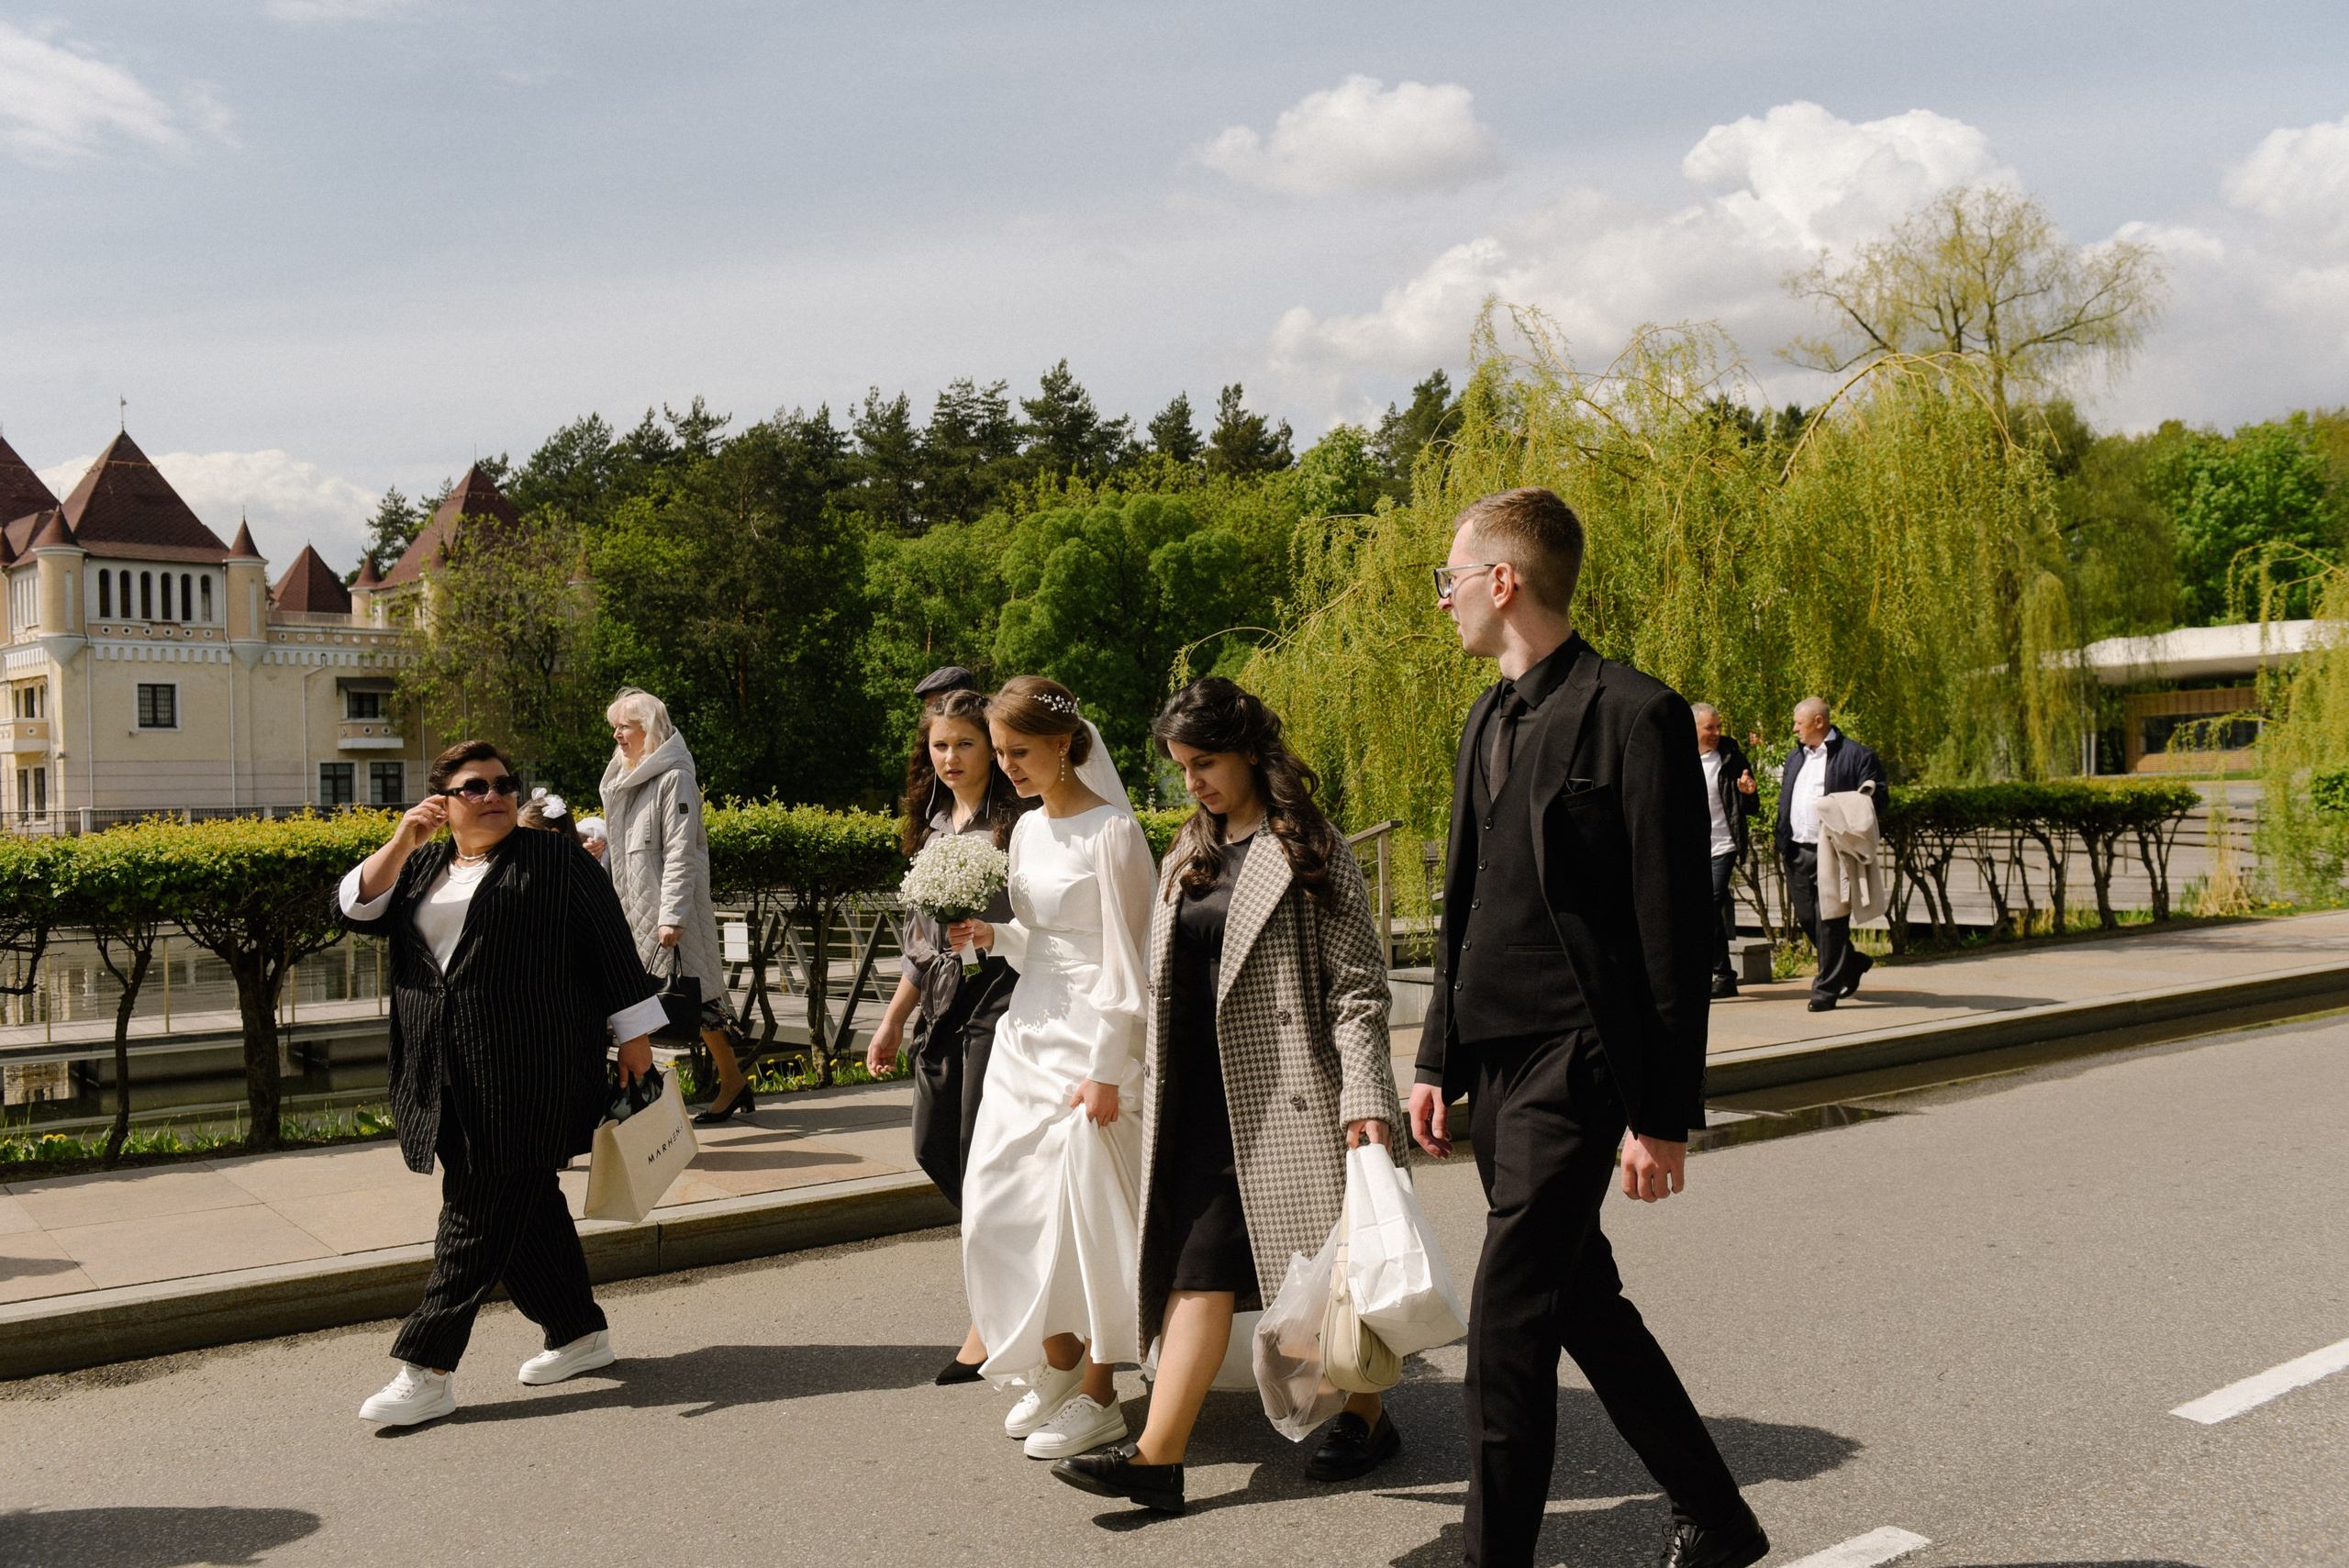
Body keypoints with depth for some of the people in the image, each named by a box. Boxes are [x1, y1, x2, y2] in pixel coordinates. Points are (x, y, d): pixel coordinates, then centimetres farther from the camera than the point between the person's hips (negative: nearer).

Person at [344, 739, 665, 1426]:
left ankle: (427, 1370, -1)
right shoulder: (421, 867, 17)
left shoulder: (553, 860, 1)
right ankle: (580, 1332, 25)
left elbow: (610, 946, 0)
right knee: (523, 1208, 12)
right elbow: (358, 906, 4)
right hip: (448, 1079, 6)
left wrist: (634, 1036, -3)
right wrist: (401, 843, -9)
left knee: (480, 1215, -6)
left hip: (524, 1073, -6)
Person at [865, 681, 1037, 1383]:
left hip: (1001, 995, -8)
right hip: (945, 1003, 8)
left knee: (984, 1157, -4)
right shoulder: (932, 823, 15)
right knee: (934, 1147, 11)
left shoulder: (1018, 820, -9)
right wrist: (894, 1019, 20)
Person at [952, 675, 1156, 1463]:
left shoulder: (1112, 832, -12)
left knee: (1081, 1211, -2)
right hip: (1026, 1035, 8)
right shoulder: (1027, 830, 10)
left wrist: (1105, 1070, -16)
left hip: (1089, 1043, -8)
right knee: (1001, 1207, 7)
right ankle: (1057, 1367, 25)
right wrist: (992, 935, -1)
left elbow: (1124, 961, -14)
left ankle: (1097, 1397, 13)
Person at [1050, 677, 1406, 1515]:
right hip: (1205, 1100, 6)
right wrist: (1150, 1089, 15)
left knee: (1326, 1264, 5)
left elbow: (1357, 983, -9)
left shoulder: (1311, 851, -5)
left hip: (1286, 1098, -5)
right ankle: (1157, 1456, -1)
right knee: (1200, 1267, 1)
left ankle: (1367, 1414, 26)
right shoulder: (1186, 858, 15)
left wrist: (1364, 1098, -17)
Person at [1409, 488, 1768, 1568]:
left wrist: (1665, 1117, -14)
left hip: (1574, 1069, -9)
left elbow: (1675, 932, -14)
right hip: (1496, 1063, 9)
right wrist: (1438, 1061, 14)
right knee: (1584, 1304, 18)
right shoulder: (1487, 721, 13)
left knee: (1505, 1333, -7)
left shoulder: (1635, 716, -12)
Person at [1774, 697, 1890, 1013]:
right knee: (1806, 917, 10)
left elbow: (1877, 797, -5)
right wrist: (1783, 844, 13)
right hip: (1797, 853, 7)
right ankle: (1853, 963, 31)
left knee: (1829, 921, -5)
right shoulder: (1795, 756, 19)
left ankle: (1827, 990, 3)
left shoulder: (1856, 756, -4)